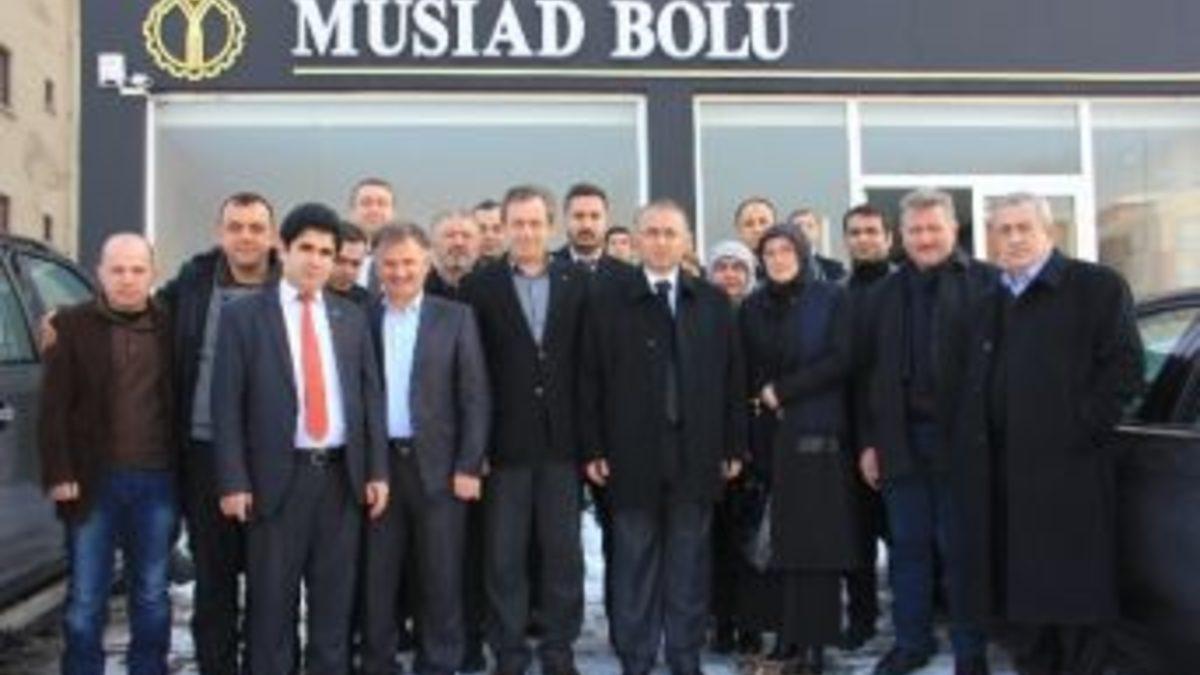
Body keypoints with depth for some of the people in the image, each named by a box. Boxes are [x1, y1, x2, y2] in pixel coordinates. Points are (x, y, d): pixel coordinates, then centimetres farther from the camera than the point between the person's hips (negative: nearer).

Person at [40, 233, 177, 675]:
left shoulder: (170, 327, 6)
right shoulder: (71, 326, 1)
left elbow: (182, 402, 7)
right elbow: (54, 408, -2)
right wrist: (59, 474, -9)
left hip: (157, 481, 2)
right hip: (94, 481, -2)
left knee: (152, 597, 11)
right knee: (85, 601, 5)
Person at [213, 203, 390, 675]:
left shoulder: (352, 318, 10)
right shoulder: (243, 316, -1)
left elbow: (371, 396, 9)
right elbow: (227, 405, -4)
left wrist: (377, 471, 3)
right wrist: (234, 482, -10)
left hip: (341, 475, 3)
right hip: (277, 476, -3)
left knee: (335, 600, 11)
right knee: (272, 602, 6)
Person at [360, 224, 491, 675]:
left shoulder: (455, 318, 2)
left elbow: (475, 397, 0)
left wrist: (468, 466, -7)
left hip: (438, 465, -1)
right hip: (377, 464, 2)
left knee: (441, 577, 5)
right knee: (376, 577, 8)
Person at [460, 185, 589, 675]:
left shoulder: (577, 281, 5)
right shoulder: (480, 284, 1)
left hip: (562, 438, 1)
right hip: (505, 441, -1)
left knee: (564, 551, 8)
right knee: (504, 555, 6)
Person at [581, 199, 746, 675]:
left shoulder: (713, 301, 8)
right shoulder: (608, 296, 1)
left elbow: (732, 378, 7)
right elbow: (591, 378, -1)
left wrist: (734, 446, 3)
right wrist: (593, 449, -5)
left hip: (696, 454, 2)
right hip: (632, 453, -2)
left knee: (689, 565, 9)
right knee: (634, 565, 6)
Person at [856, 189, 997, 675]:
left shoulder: (986, 283, -1)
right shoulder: (884, 293, 11)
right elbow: (868, 372, 10)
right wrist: (868, 442, 5)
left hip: (962, 438, -3)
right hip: (902, 439, 3)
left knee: (961, 548, 5)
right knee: (908, 546, 10)